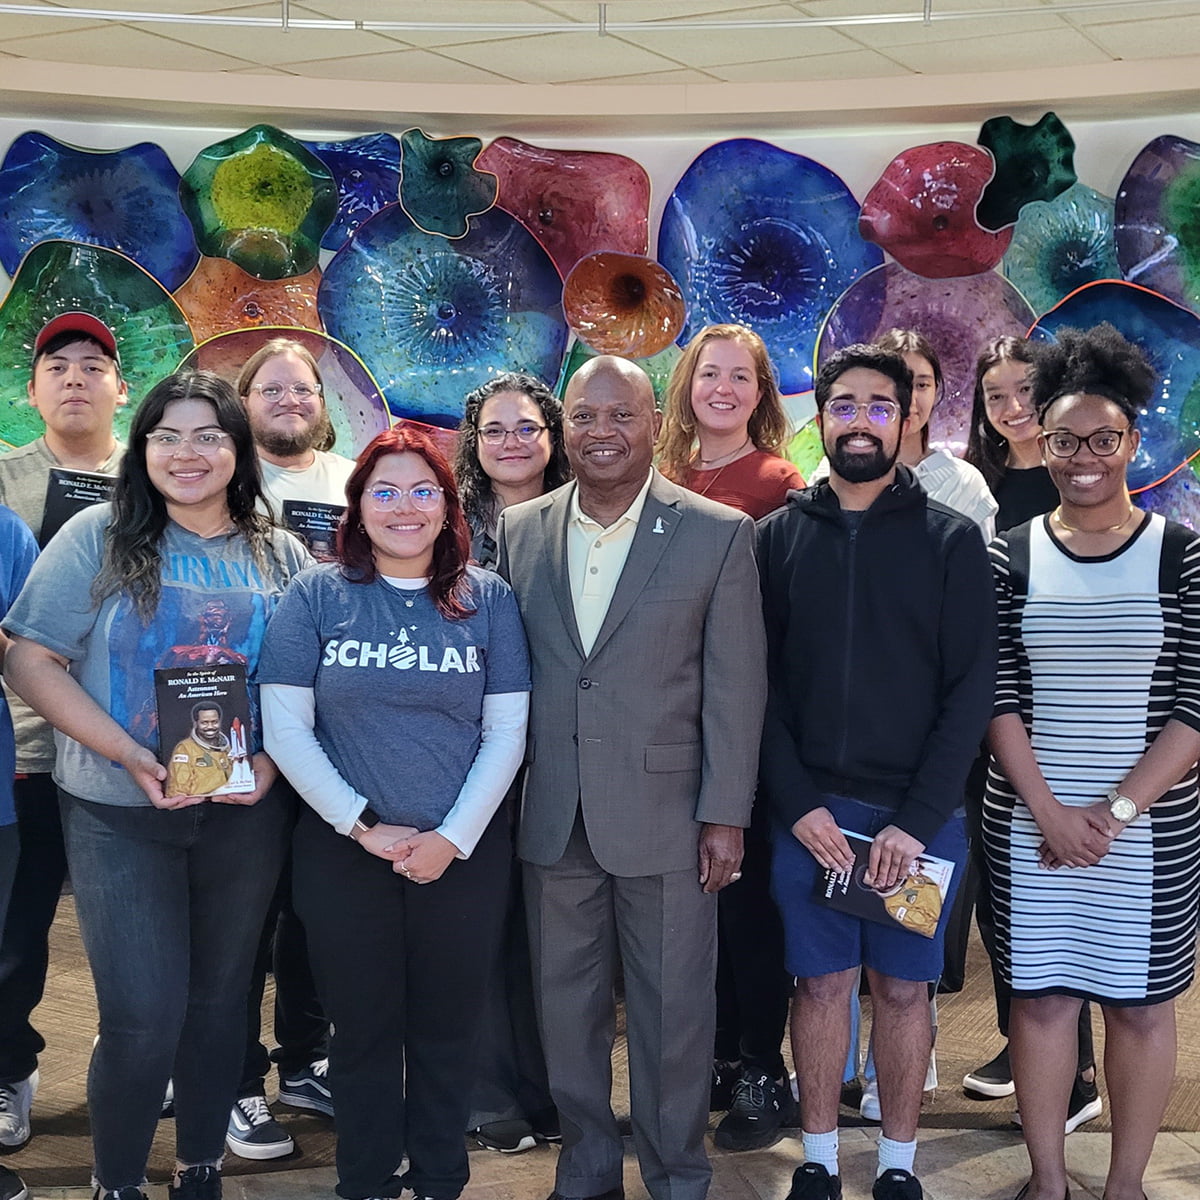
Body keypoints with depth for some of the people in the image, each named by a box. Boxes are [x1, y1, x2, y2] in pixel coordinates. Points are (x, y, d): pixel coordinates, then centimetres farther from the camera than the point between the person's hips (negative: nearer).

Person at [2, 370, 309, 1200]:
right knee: (142, 1018, -5)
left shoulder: (280, 556, 5)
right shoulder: (99, 539, -3)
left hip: (246, 813, 3)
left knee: (219, 999, 13)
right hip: (121, 815, -3)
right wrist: (130, 756, -18)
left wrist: (273, 760, -11)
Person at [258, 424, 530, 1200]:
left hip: (466, 853, 1)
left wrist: (453, 837, -10)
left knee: (447, 1032, 10)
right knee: (363, 1030, 12)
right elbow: (286, 728, -5)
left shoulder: (486, 598, 2)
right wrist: (364, 828, -10)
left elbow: (507, 731, -1)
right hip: (342, 852, 0)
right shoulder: (317, 594, -1)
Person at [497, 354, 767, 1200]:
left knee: (674, 1010, 7)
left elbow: (736, 685, -4)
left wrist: (726, 815, -7)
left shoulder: (718, 534, -4)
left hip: (664, 811, -3)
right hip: (551, 815, 3)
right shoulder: (518, 531, 5)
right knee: (566, 1004, 13)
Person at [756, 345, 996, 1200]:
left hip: (919, 815, -1)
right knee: (823, 982, 8)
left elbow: (972, 686, -5)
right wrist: (798, 803, -9)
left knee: (903, 988, 8)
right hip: (810, 812, 1)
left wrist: (918, 818, -12)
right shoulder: (779, 536, 4)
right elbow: (761, 682, 2)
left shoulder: (952, 539, 0)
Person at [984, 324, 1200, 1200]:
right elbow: (996, 698, -2)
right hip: (1030, 822, 1)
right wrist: (1049, 809, -11)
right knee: (1040, 994, 8)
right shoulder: (1009, 556, 2)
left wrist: (1116, 811, -13)